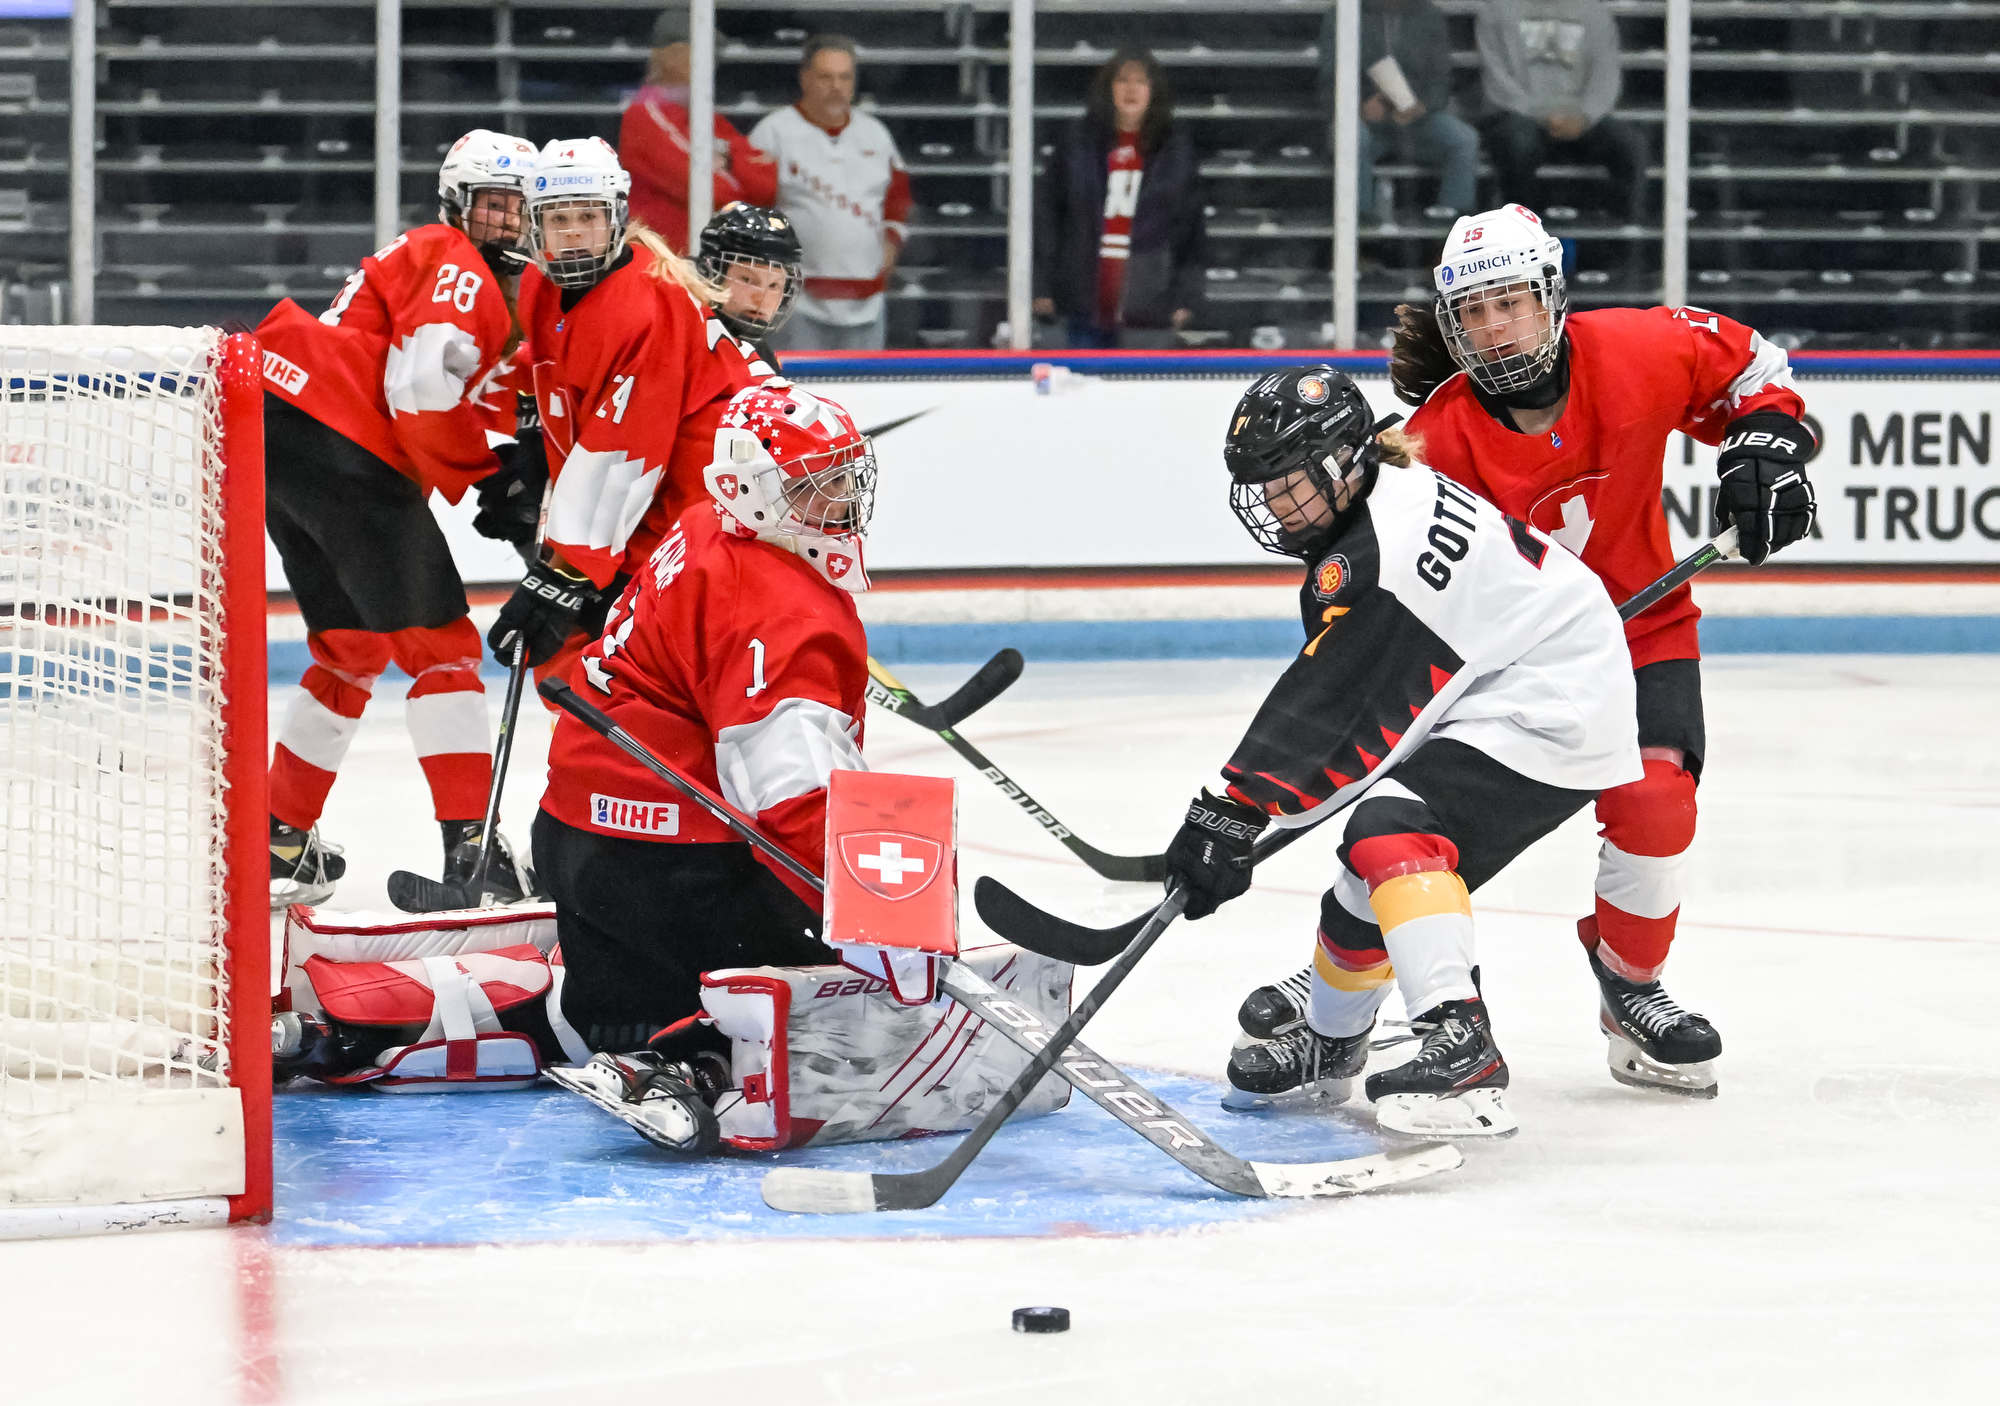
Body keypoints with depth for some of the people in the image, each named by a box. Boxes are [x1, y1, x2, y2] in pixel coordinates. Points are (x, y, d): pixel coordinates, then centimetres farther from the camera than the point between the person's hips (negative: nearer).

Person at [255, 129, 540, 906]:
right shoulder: (458, 270, -6)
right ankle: (471, 847, -13)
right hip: (343, 454, -10)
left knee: (354, 646, 21)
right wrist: (486, 483, -8)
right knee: (439, 643, -7)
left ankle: (281, 841, 23)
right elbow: (421, 390, -18)